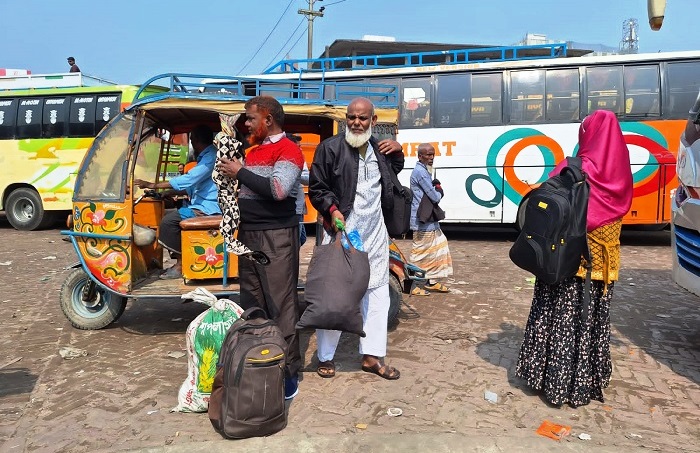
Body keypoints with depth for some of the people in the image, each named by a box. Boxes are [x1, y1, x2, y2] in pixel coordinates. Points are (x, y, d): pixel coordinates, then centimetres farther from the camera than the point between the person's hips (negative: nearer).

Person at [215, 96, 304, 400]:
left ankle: (288, 371, 3)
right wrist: (231, 175, 7)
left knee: (281, 304, -5)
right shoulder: (253, 151, 18)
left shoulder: (288, 149, -7)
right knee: (251, 301, 12)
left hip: (276, 235, -8)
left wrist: (240, 172, -15)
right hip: (247, 233, 9)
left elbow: (279, 189, -23)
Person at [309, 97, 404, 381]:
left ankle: (372, 356, 21)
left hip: (374, 233, 6)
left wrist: (397, 151, 9)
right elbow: (317, 188, -5)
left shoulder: (379, 149, 10)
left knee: (377, 292, 9)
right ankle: (325, 357, 18)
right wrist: (332, 210, -21)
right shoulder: (330, 148, -6)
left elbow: (394, 173, 27)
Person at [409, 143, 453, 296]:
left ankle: (432, 282, 25)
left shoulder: (424, 171, 16)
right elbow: (435, 197, -19)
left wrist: (437, 189, -4)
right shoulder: (420, 172, -18)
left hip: (430, 220, 10)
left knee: (439, 247, 16)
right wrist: (438, 191, 2)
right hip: (423, 221, -10)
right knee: (420, 253, -4)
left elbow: (438, 194, 17)